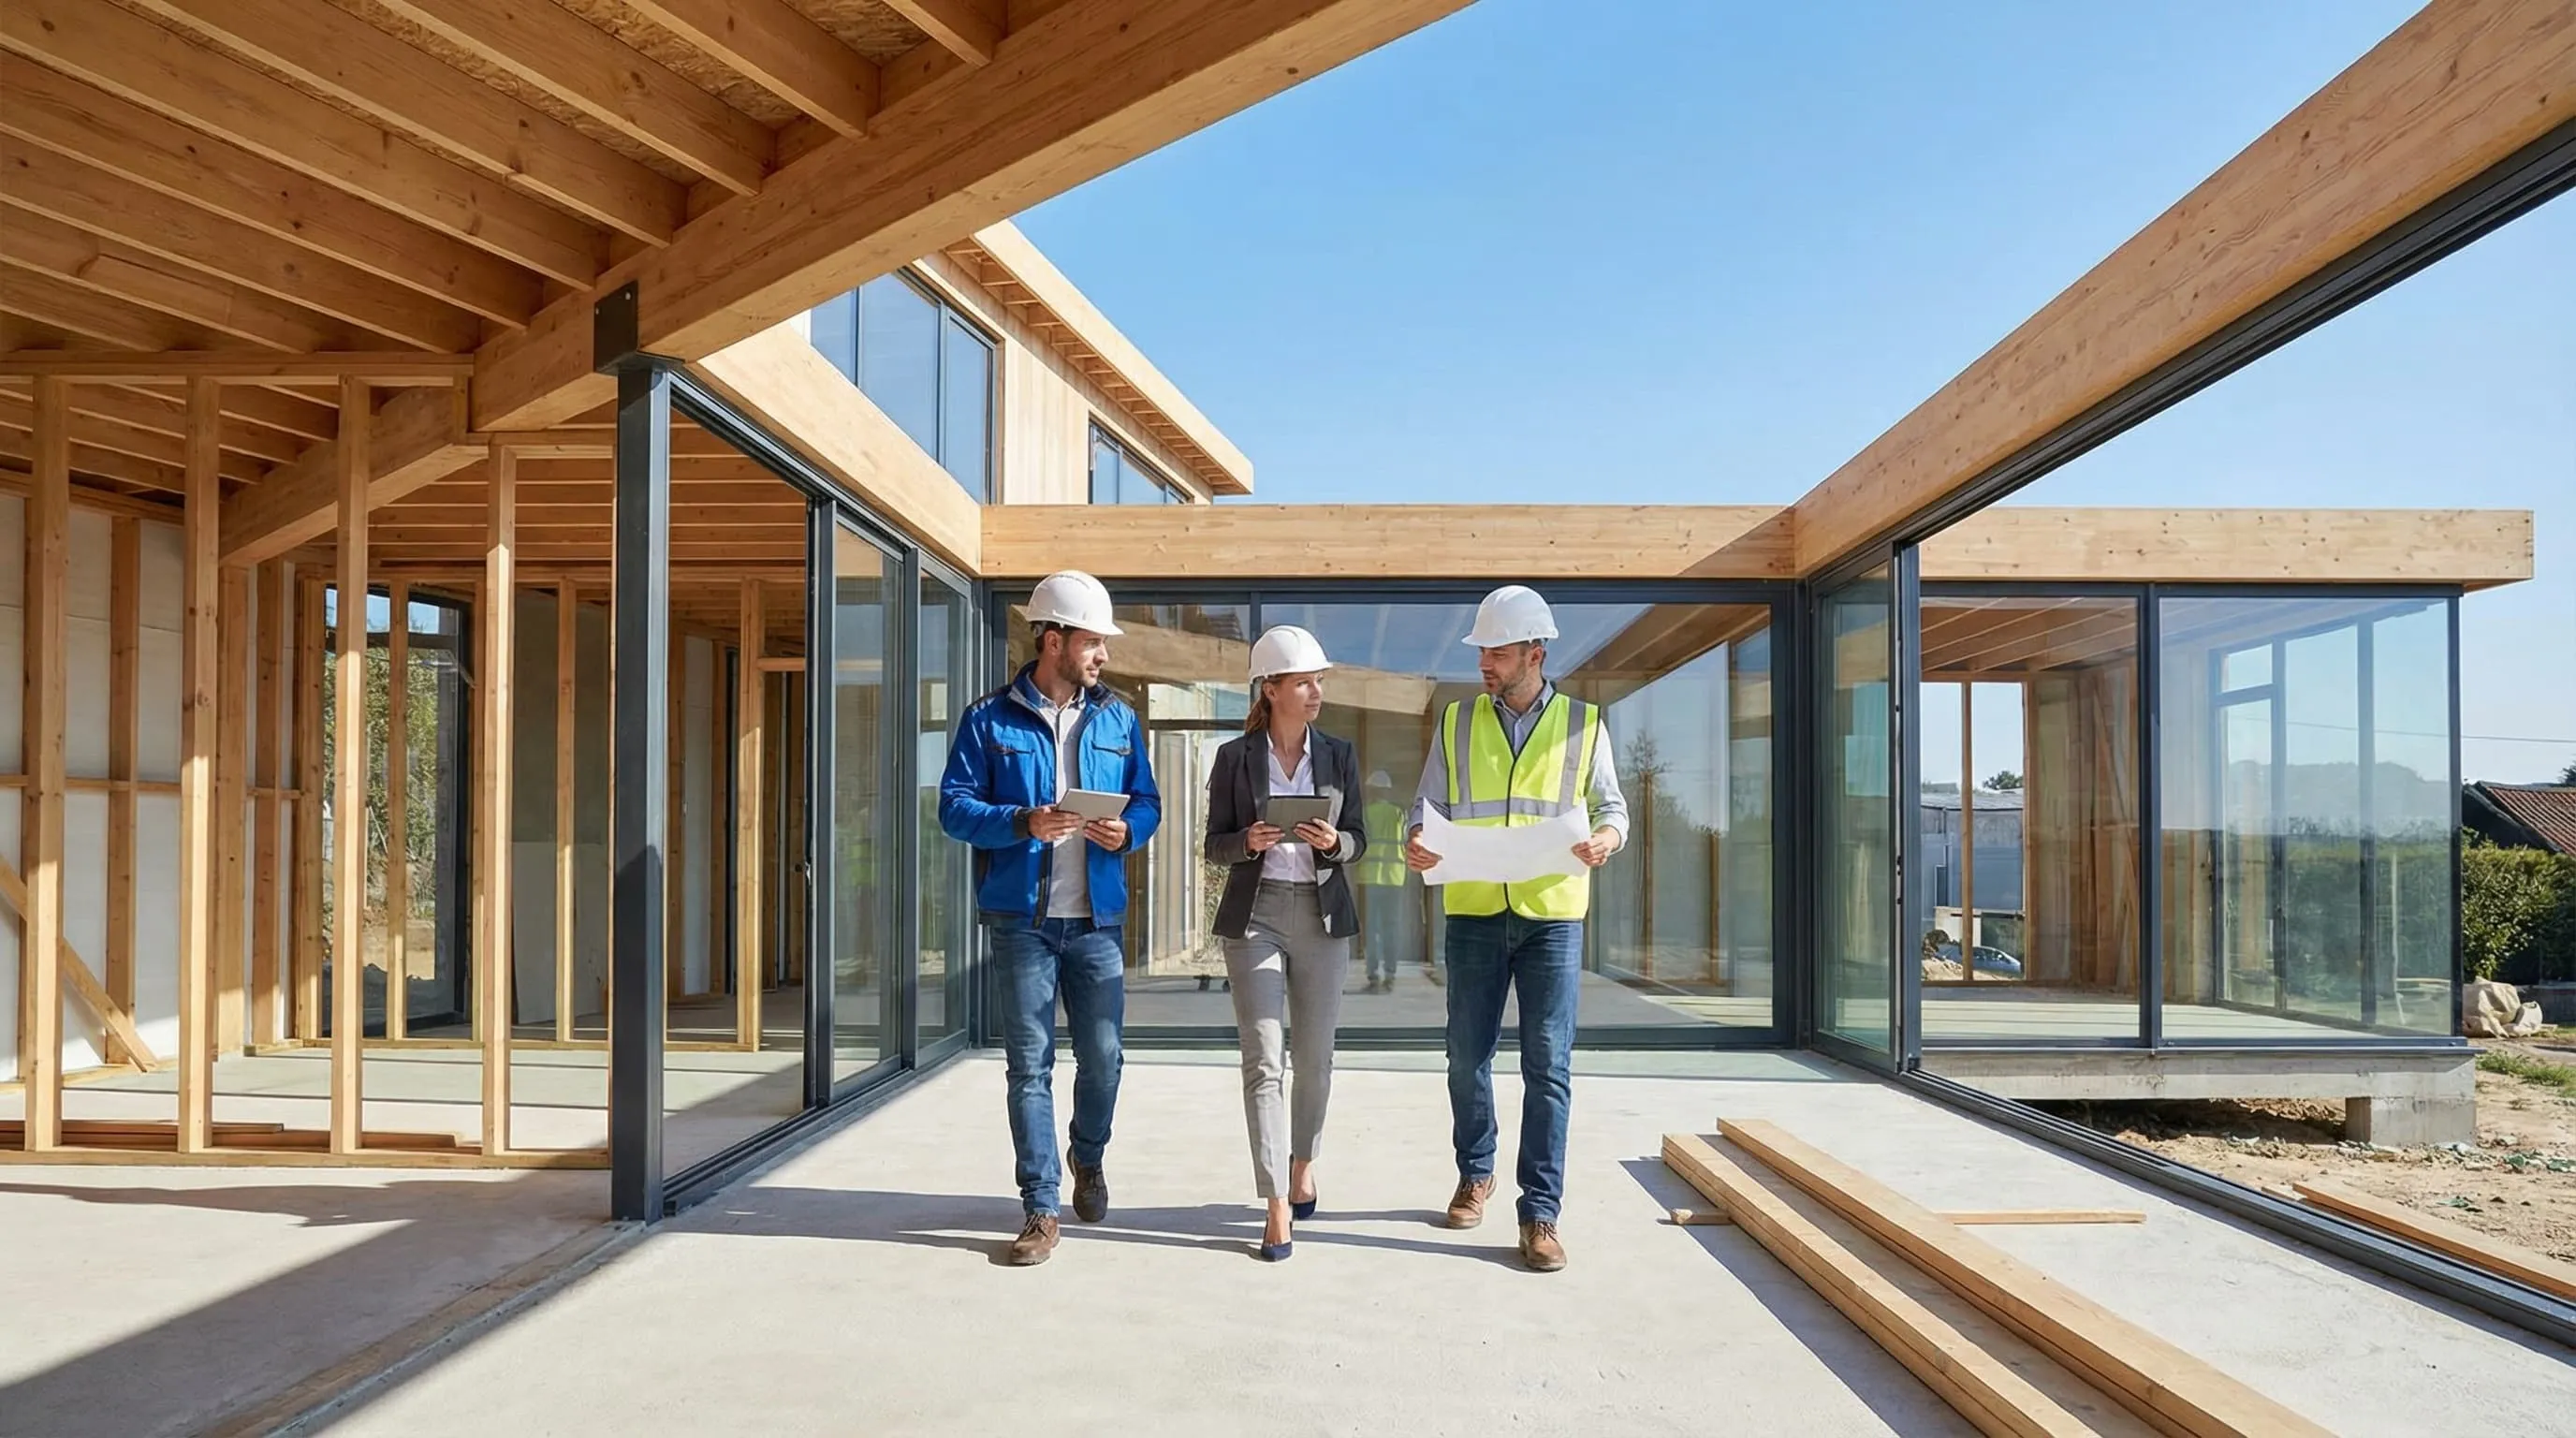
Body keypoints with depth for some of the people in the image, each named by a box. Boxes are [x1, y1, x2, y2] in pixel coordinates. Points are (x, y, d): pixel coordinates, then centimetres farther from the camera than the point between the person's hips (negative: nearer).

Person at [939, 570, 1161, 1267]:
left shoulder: (1118, 720, 9)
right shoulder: (990, 719, 0)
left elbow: (1147, 803, 13)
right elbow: (955, 808, -3)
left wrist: (1127, 831, -10)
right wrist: (1023, 823, -20)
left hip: (1097, 920, 3)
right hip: (1021, 919, -2)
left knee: (1102, 1057, 6)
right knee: (1029, 1065, 1)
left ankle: (1087, 1157, 36)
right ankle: (1040, 1210, 11)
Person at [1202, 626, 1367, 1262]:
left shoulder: (1339, 755, 6)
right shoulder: (1234, 757, 1)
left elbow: (1358, 841, 7)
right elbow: (1215, 845, 3)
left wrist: (1333, 842, -15)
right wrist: (1248, 842, -18)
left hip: (1323, 915, 2)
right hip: (1255, 915, -2)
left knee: (1314, 1056, 11)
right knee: (1263, 1059, -6)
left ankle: (1302, 1161, 36)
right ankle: (1277, 1206, -3)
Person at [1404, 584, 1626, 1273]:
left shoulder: (1582, 724, 4)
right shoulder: (1457, 721, 7)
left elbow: (1611, 805, 9)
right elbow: (1428, 803, 7)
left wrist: (1608, 836, -14)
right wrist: (1416, 842, -14)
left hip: (1552, 913, -2)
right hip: (1474, 913, 2)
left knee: (1548, 1064, -3)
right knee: (1468, 1057, 10)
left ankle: (1540, 1212, 4)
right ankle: (1476, 1173, 33)